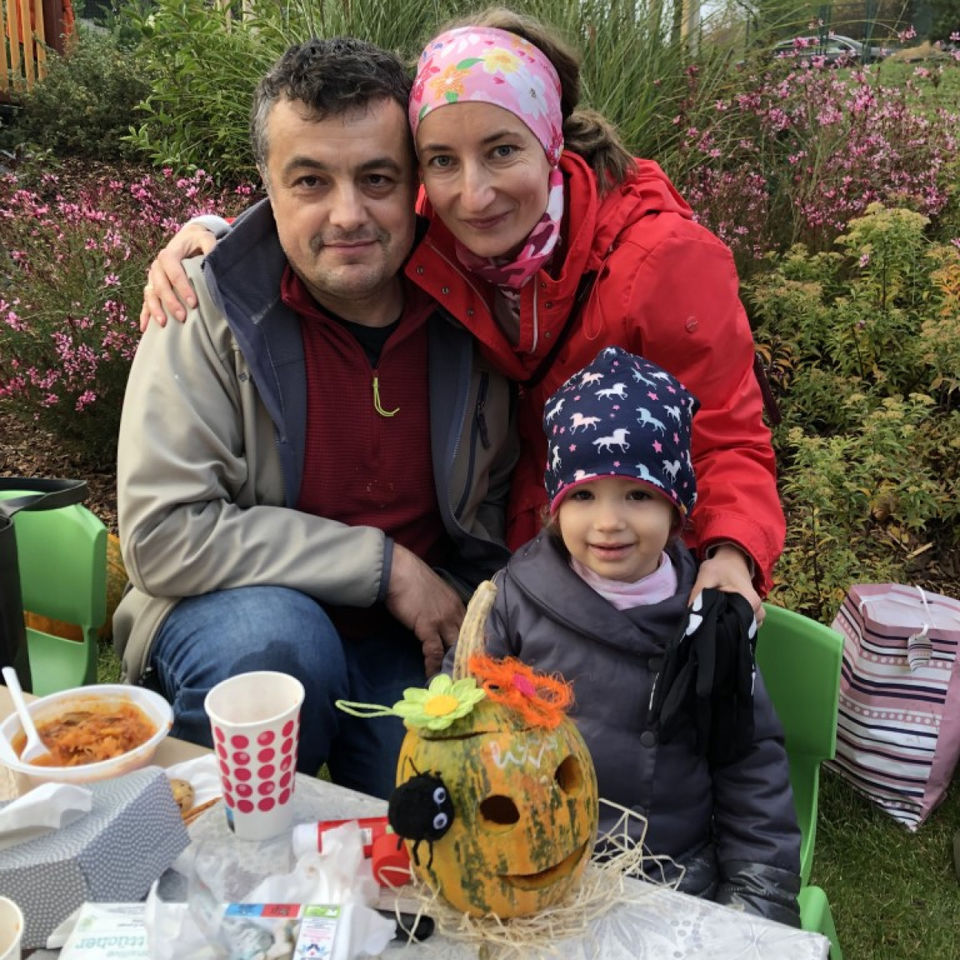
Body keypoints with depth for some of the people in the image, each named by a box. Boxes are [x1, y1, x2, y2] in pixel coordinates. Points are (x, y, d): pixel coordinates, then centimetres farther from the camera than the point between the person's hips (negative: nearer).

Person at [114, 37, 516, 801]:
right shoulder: (212, 309, -15)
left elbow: (496, 503, 9)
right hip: (242, 609, -2)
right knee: (274, 639, -33)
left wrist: (469, 614, -7)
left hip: (413, 638, 2)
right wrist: (383, 565, -20)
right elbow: (160, 535, -21)